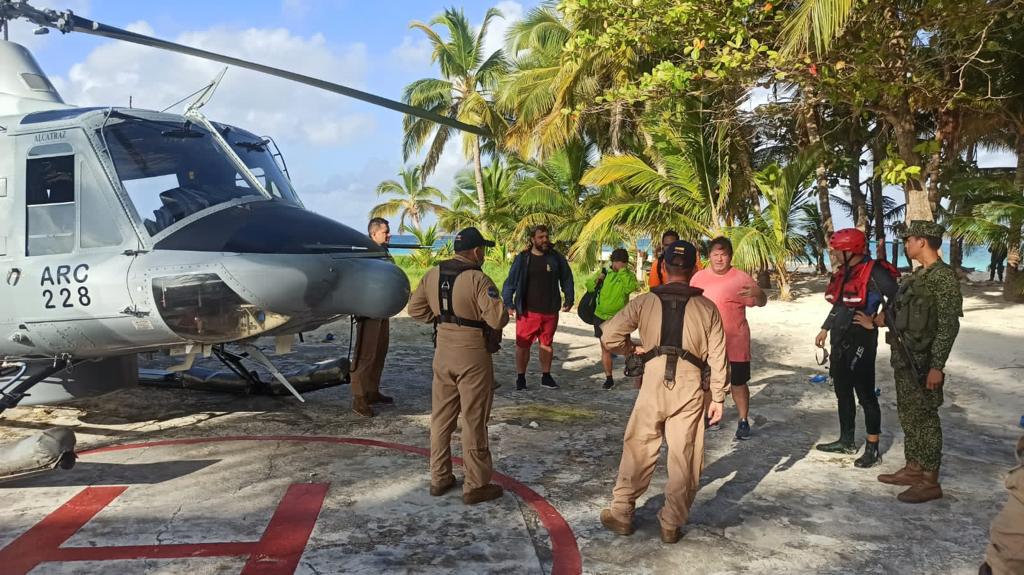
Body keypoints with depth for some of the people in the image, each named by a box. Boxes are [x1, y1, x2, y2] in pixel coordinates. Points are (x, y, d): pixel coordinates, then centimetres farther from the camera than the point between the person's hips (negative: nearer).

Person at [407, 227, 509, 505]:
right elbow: (498, 319, -24)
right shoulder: (477, 279, -18)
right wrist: (501, 312, -2)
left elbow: (415, 308, 9)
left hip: (443, 352, 6)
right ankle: (476, 485, 10)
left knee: (441, 417, 15)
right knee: (474, 422, 3)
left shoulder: (433, 274, 3)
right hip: (473, 356, -6)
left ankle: (439, 478, 24)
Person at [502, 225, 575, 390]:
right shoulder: (522, 259, -3)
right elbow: (510, 282, -2)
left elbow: (567, 279, 11)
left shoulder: (556, 258, 3)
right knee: (523, 345, 1)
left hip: (550, 311, 2)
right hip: (527, 311, -2)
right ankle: (520, 377, 14)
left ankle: (546, 376, 27)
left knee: (547, 344, 14)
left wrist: (569, 299, 4)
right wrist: (509, 303, -11)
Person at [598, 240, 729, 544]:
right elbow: (718, 356, 3)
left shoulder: (645, 301, 2)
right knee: (684, 457, 8)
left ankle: (621, 514, 18)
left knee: (638, 449, 11)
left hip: (653, 381, 0)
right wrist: (718, 397, 8)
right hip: (689, 386, 0)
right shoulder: (707, 307, 4)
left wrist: (634, 348, 13)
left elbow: (609, 336, -4)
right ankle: (672, 524, 13)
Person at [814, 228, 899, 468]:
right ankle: (846, 441, 30)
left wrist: (874, 322, -16)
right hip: (840, 339, 9)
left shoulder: (874, 272, -18)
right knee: (842, 391, 17)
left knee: (865, 394, -1)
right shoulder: (843, 271, 9)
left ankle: (873, 449, 9)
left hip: (860, 341, -9)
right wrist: (825, 329, 22)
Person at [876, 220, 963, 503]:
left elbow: (949, 325, -19)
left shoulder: (944, 275, -16)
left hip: (923, 361, -9)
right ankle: (913, 469, 25)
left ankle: (930, 481, 5)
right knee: (908, 415, 14)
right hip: (905, 358, 9)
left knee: (924, 418, -3)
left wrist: (937, 366, -22)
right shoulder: (918, 275, 13)